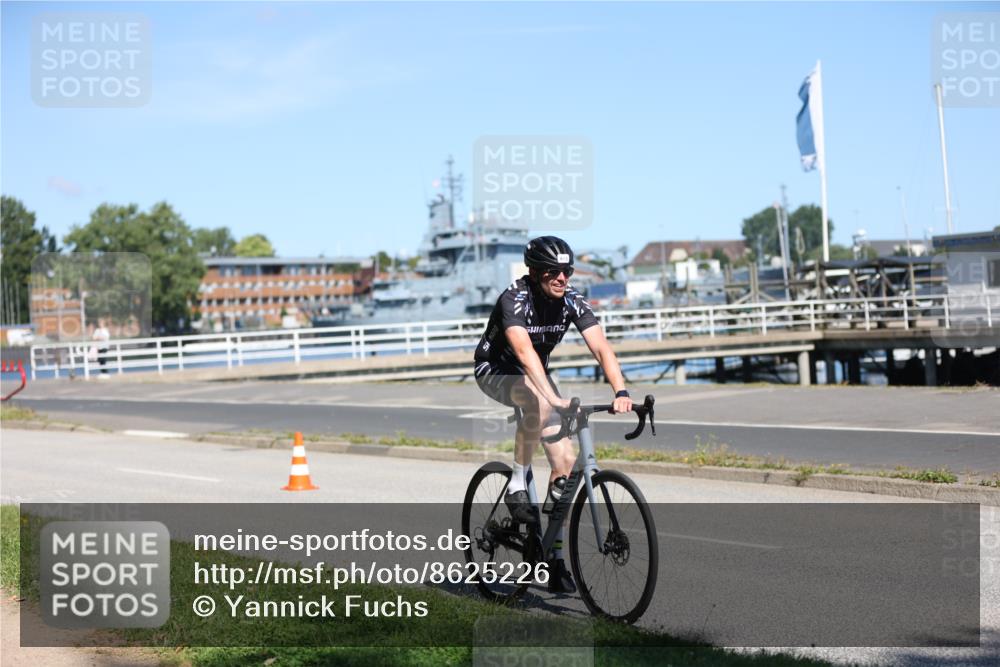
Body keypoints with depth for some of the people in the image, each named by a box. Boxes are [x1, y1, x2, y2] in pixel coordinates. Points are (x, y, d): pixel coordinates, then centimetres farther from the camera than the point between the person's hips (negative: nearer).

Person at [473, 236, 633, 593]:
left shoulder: (572, 301, -15)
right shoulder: (514, 299, -29)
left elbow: (601, 348, -25)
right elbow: (524, 351, -45)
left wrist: (620, 392, -41)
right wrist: (554, 397, -57)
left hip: (535, 374, 5)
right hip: (495, 372, -5)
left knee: (565, 460, -8)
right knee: (537, 401, -40)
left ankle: (555, 558, 1)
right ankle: (517, 485, -21)